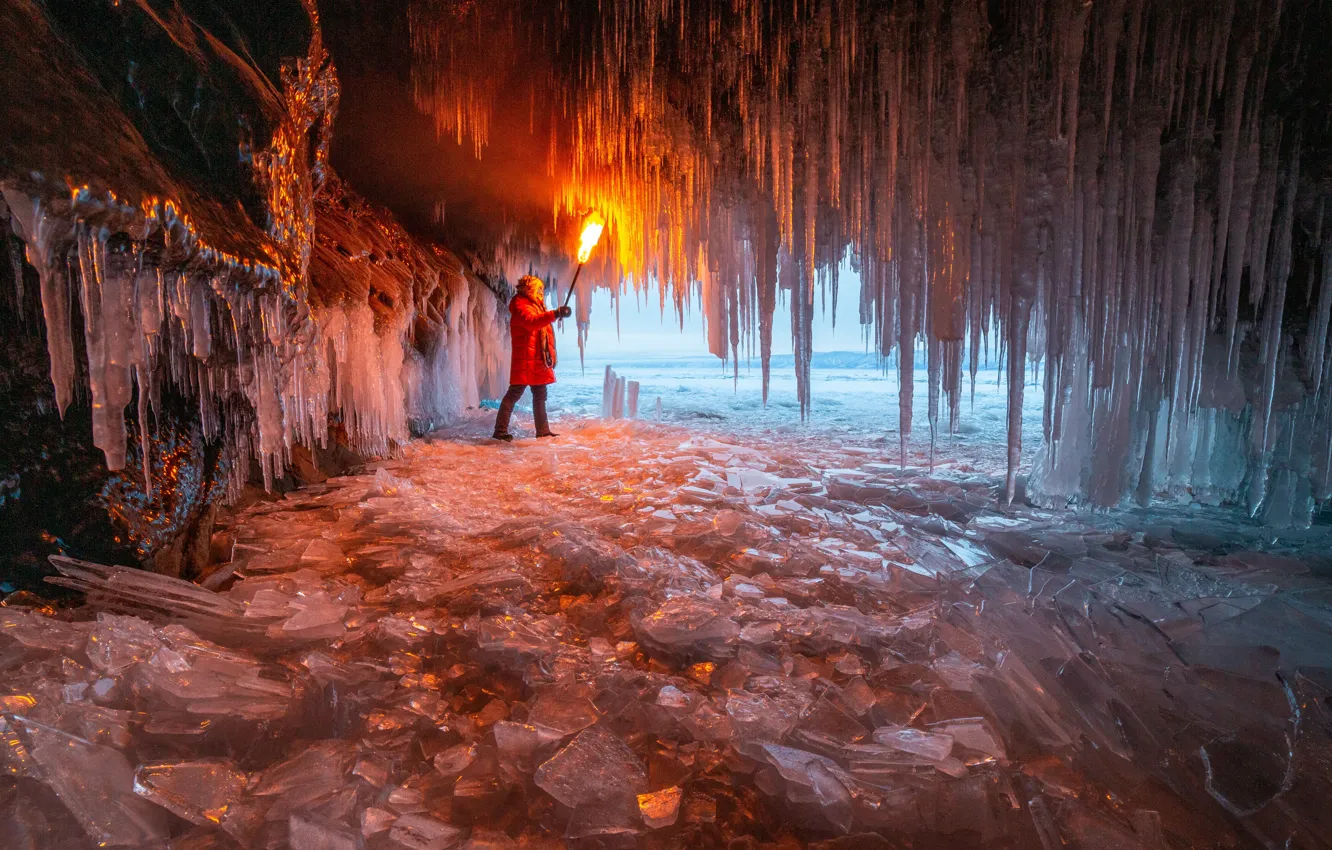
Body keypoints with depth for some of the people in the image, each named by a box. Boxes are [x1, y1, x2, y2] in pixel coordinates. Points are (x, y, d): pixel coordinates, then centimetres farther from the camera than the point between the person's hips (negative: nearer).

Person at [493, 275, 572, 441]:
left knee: (540, 395, 12)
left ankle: (543, 430, 19)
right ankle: (500, 430, -6)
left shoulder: (536, 306, 22)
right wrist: (555, 314, -42)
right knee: (515, 393, -9)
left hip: (539, 360, 10)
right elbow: (532, 321, -32)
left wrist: (551, 355, 21)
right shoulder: (521, 306, -9)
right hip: (525, 360, -10)